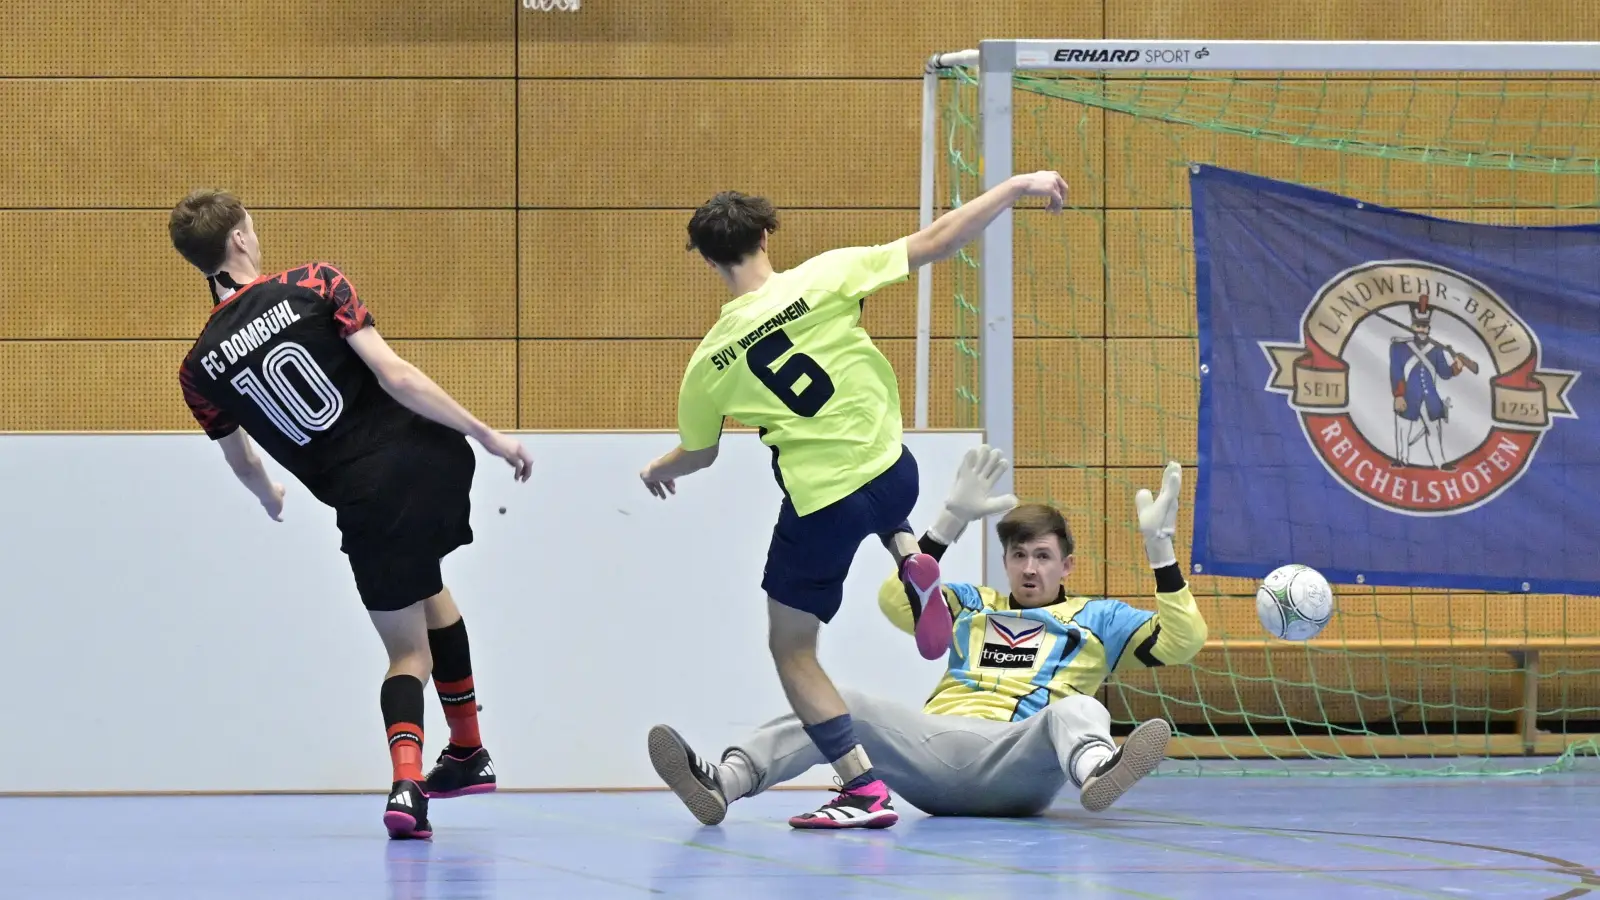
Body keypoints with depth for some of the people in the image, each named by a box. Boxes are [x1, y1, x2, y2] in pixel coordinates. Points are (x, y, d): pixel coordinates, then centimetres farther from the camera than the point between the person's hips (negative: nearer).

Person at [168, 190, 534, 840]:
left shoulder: (200, 369, 2)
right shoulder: (314, 286, -6)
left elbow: (239, 460, 21)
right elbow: (394, 375, -12)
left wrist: (268, 496, 44)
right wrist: (487, 435, -7)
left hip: (370, 505, 0)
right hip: (434, 464, 1)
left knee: (408, 651, 15)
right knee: (426, 589, 30)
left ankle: (407, 782, -12)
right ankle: (467, 752, 37)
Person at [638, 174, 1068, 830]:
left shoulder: (709, 364, -3)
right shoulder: (824, 278, -7)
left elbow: (698, 454, 15)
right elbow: (934, 243, -9)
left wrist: (658, 471, 38)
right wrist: (1014, 188, -1)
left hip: (820, 510, -3)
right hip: (893, 476, 3)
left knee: (791, 650, 14)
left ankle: (864, 790, 0)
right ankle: (911, 559, 11)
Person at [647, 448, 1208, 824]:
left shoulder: (1097, 619, 24)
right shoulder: (973, 607, 32)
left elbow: (1182, 643, 12)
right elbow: (898, 602, 17)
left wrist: (1160, 548, 5)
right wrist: (950, 522, 13)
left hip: (1014, 762, -3)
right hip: (932, 750, 3)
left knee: (1075, 711, -36)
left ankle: (1097, 774, -76)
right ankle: (722, 784, -46)